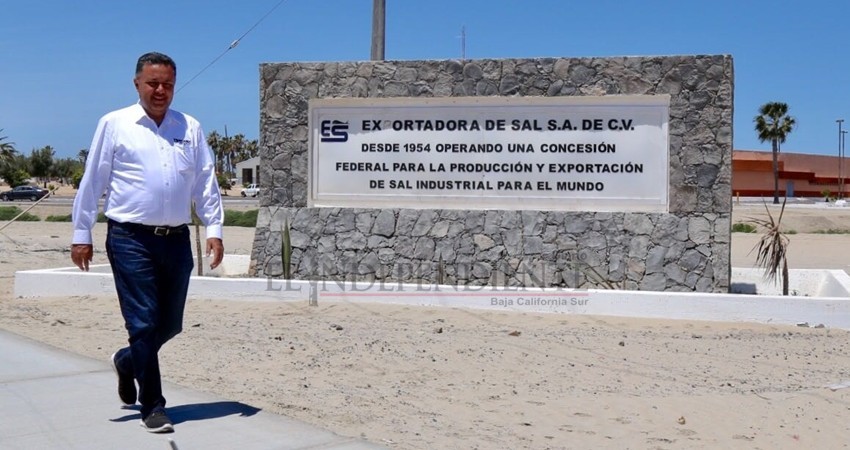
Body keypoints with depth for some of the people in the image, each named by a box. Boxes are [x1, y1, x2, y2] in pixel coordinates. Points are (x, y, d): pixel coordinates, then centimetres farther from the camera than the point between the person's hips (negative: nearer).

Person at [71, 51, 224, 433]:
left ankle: (128, 362, 41)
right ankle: (153, 407, 10)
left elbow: (206, 183, 9)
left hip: (177, 240, 4)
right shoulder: (114, 124, 3)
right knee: (143, 324, -3)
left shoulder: (190, 129, 11)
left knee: (170, 325, 11)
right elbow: (92, 182, 3)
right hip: (131, 240, -4)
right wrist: (81, 234, 1)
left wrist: (213, 229, -1)